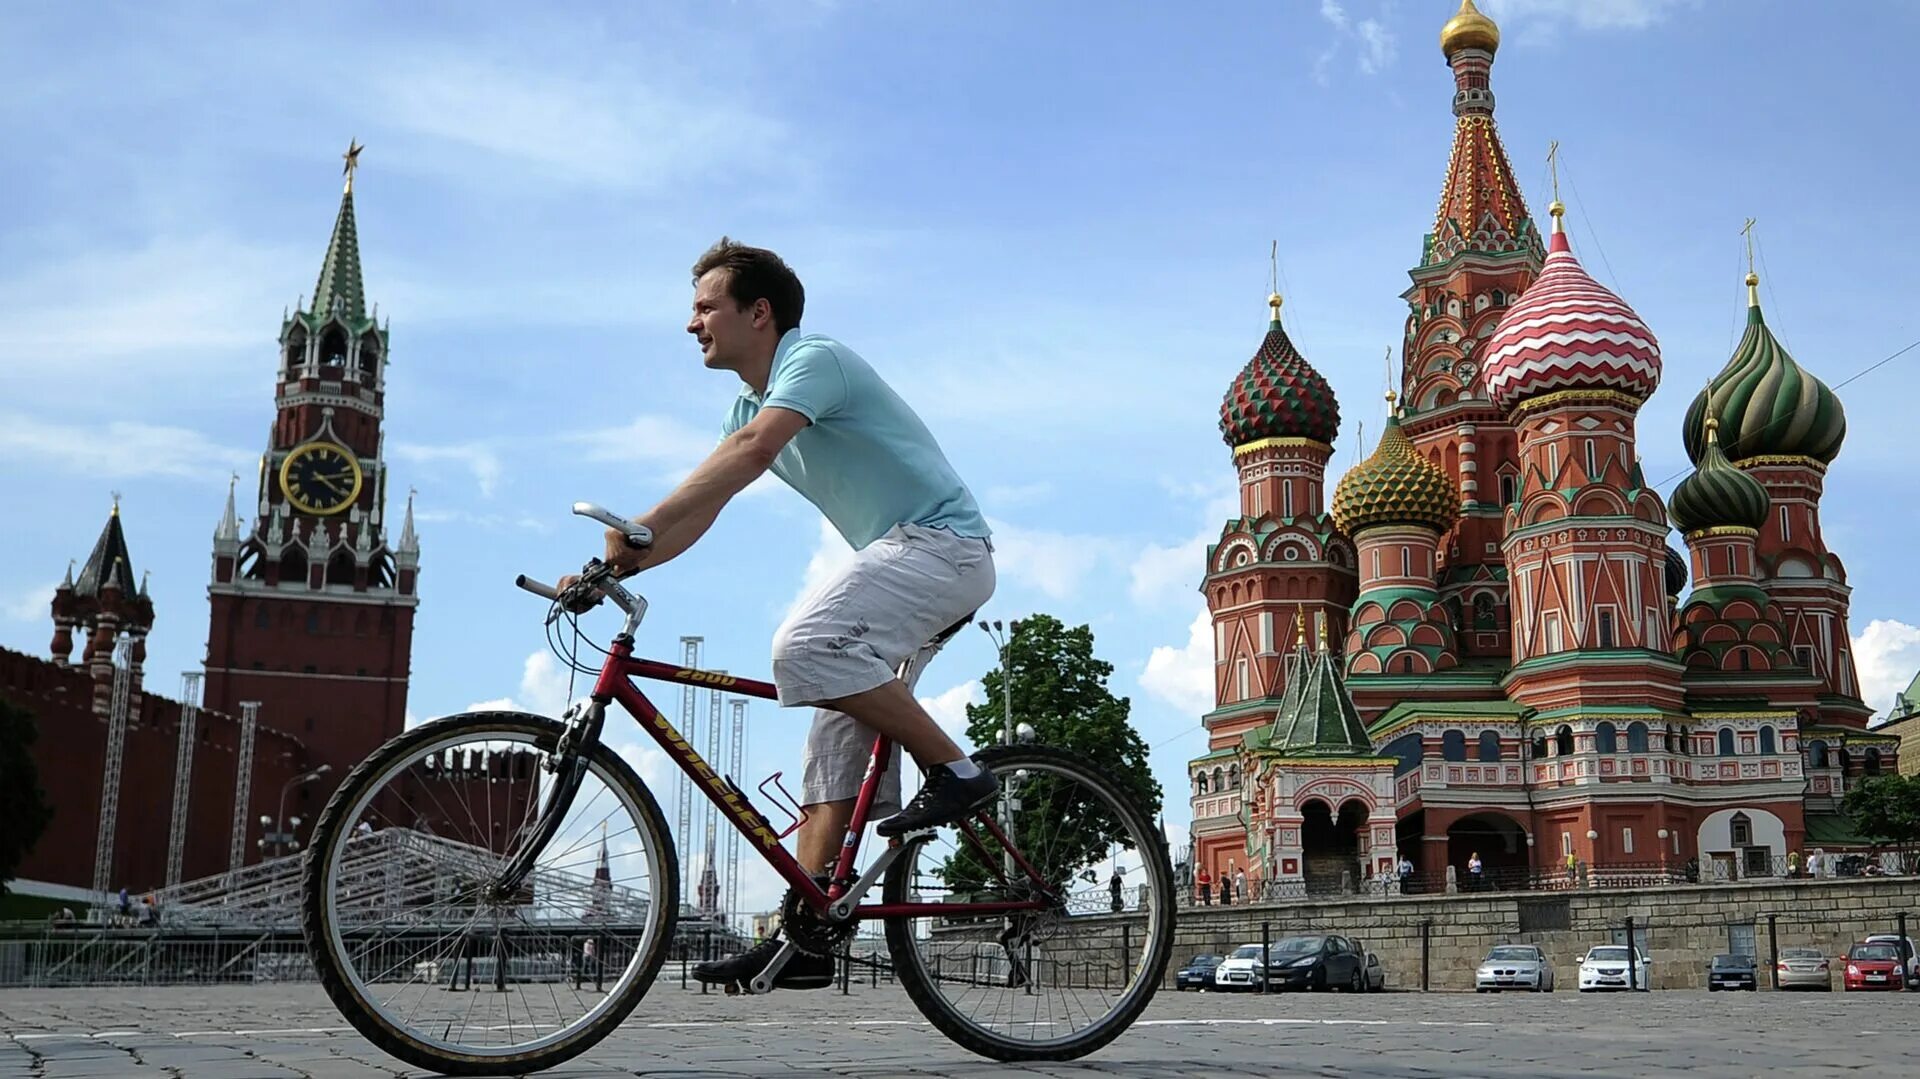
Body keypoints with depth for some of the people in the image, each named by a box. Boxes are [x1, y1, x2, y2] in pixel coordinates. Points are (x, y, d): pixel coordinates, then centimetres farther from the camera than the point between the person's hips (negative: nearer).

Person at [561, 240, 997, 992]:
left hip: (940, 542, -10)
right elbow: (699, 510, 12)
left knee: (805, 644, -30)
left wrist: (640, 527, -38)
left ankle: (955, 770, -18)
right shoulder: (751, 404, 17)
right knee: (837, 742, 3)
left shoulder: (813, 359, -12)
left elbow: (752, 451, -31)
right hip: (904, 562, 10)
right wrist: (611, 567, -1)